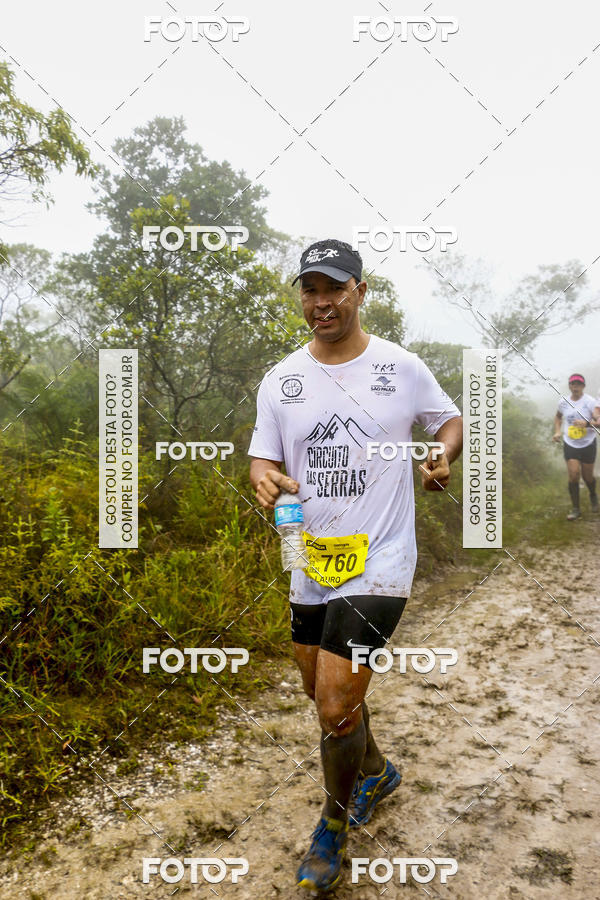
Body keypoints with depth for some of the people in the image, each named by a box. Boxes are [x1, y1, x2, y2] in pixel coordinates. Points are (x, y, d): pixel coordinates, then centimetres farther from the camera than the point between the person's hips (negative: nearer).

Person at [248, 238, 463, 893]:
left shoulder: (402, 368, -4)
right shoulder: (280, 381, 2)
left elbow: (449, 420, 11)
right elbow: (263, 458, 5)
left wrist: (443, 456, -10)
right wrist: (266, 481, -18)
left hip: (378, 563, -4)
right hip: (310, 564, 5)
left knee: (336, 705, -8)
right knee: (322, 692, 20)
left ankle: (334, 826, 23)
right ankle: (377, 771, 51)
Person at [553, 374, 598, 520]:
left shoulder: (590, 402, -11)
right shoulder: (563, 402, 0)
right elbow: (558, 417, 21)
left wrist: (587, 423, -37)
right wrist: (557, 432, 6)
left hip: (588, 444, -2)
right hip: (570, 444, 2)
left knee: (587, 476, 9)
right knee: (573, 475, -8)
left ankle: (593, 496, 43)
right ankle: (575, 509, 3)